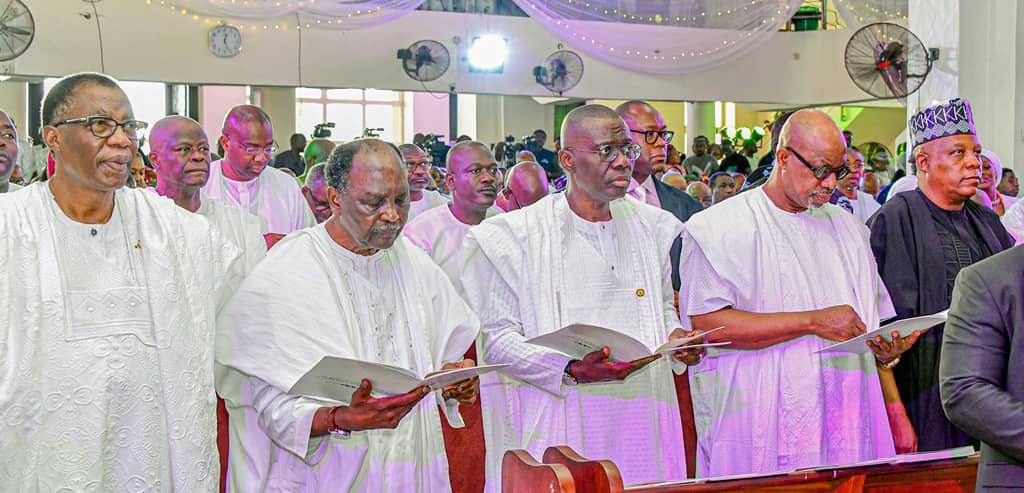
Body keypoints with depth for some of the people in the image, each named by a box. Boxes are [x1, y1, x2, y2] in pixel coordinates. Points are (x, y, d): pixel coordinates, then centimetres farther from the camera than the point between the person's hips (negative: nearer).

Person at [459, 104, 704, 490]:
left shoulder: (653, 227, 12)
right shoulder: (514, 237, -5)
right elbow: (496, 337, -9)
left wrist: (676, 336, 1)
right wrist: (571, 370, -21)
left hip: (642, 420, 4)